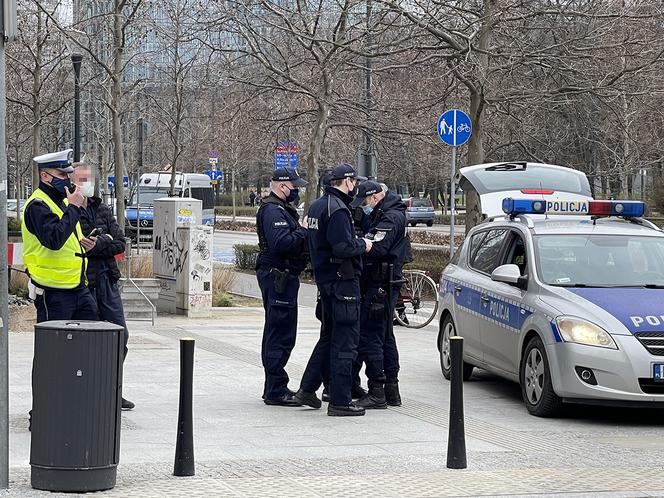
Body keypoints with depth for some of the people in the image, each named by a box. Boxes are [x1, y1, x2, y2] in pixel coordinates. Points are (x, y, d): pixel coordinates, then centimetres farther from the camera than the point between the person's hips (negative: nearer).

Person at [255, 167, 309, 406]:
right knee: (281, 334, -9)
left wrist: (303, 232, 2)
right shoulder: (273, 210, -15)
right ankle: (276, 391, -7)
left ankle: (274, 388, 24)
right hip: (277, 276, -12)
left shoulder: (282, 208, 20)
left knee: (277, 333, 16)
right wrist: (304, 231, -17)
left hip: (282, 276, 12)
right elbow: (281, 243, -27)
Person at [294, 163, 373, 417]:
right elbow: (343, 247, -26)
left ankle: (308, 388, 24)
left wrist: (357, 242, 14)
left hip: (324, 279, 10)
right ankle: (340, 401, -2)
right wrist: (363, 244, -8)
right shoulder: (337, 209, -18)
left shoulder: (317, 206, 13)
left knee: (328, 336, 21)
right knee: (345, 342, -4)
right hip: (343, 280, -10)